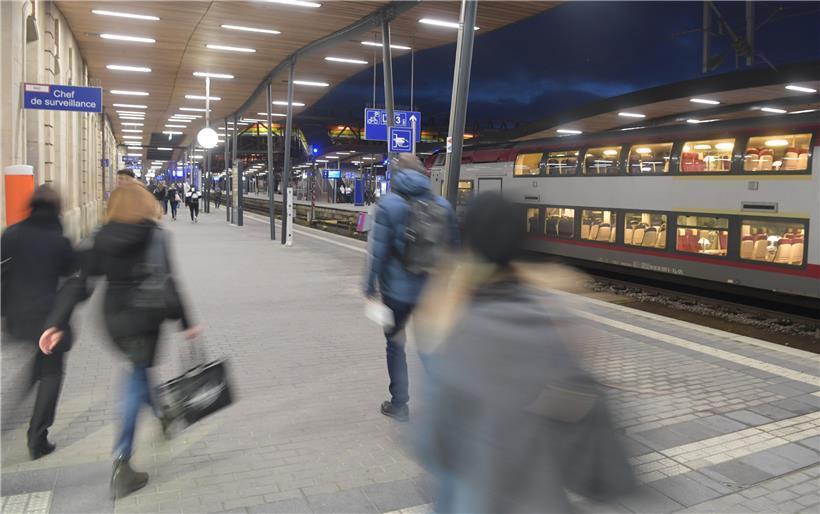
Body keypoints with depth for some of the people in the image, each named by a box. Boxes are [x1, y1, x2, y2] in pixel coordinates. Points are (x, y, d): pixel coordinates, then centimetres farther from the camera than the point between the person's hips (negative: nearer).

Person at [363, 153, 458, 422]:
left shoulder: (389, 204, -9)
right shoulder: (442, 205, 1)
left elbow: (377, 251, -12)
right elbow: (453, 247, 6)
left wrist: (370, 288, -5)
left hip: (397, 289, -3)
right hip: (432, 289, 3)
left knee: (395, 343, 15)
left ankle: (399, 405, 23)